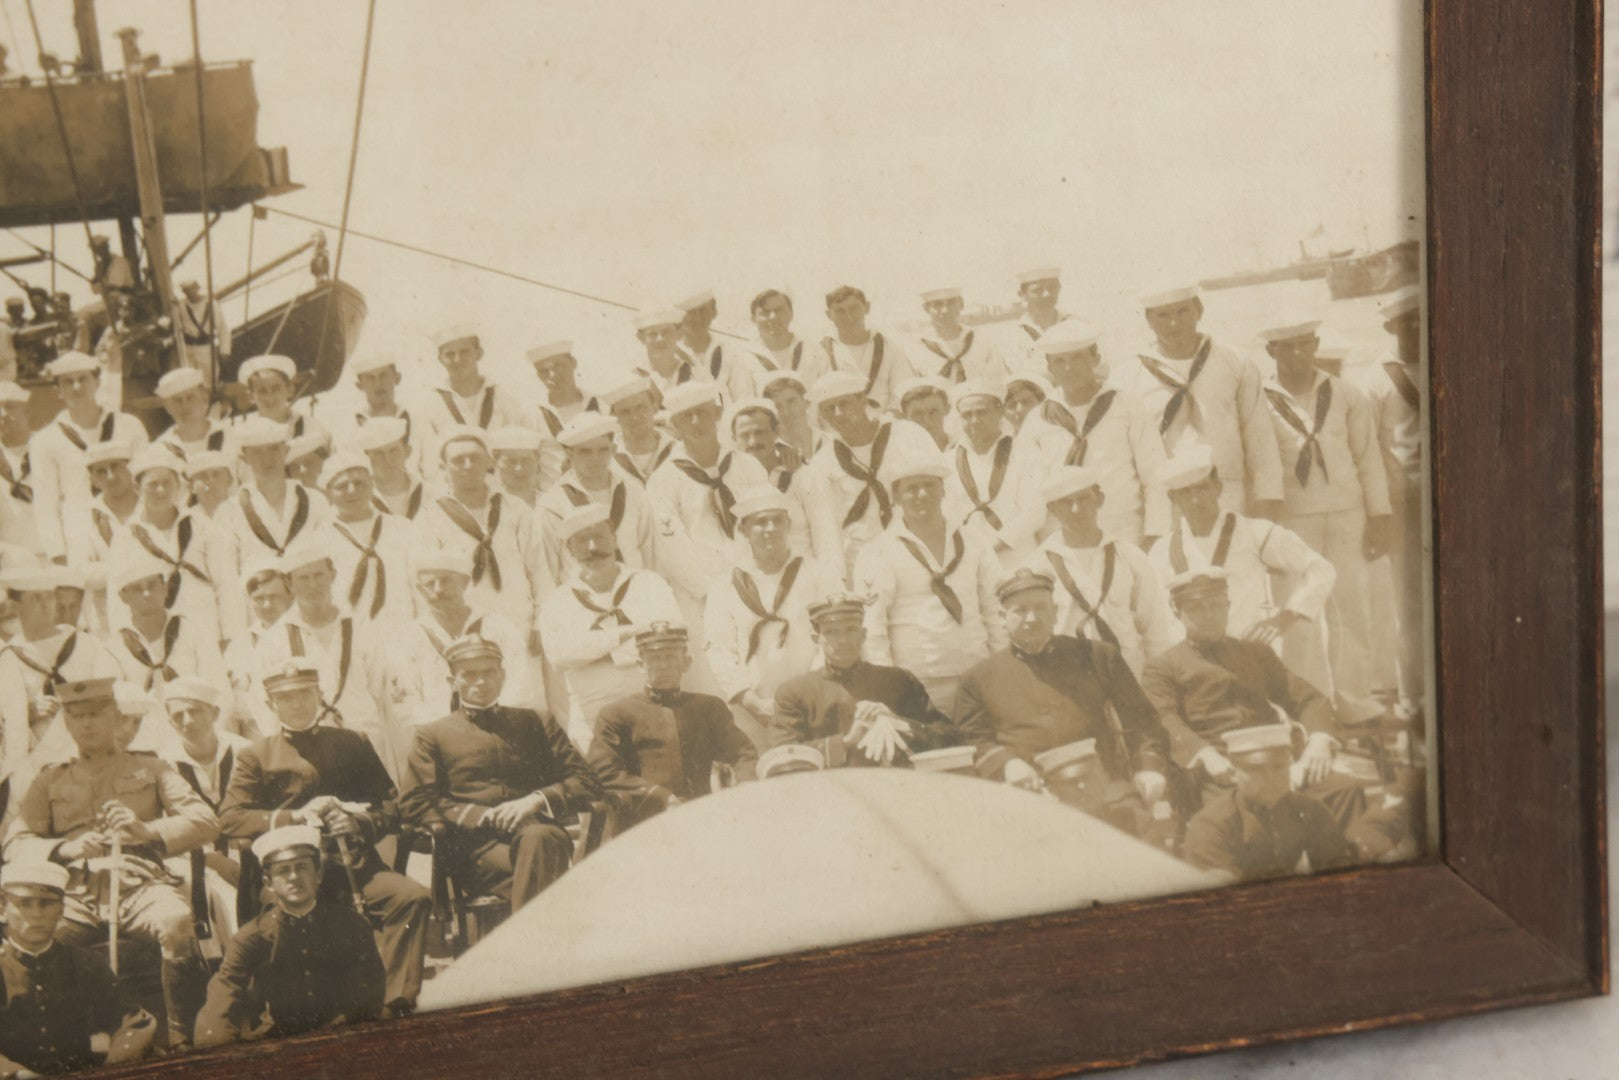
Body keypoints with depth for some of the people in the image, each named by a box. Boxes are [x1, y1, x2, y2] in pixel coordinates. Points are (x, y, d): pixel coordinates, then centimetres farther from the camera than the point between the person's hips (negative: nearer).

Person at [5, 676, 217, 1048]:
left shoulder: (151, 769, 23)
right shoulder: (50, 781, 25)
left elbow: (206, 822, 9)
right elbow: (15, 845, 12)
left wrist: (148, 831, -10)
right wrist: (66, 849, -10)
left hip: (140, 885, -1)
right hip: (77, 894, 1)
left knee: (177, 922, -37)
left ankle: (183, 1038, -26)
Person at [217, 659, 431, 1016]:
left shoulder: (352, 744, 21)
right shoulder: (256, 756, 16)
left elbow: (391, 806, 17)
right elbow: (230, 818, 3)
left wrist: (359, 822, -6)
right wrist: (295, 817, -9)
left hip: (356, 864, 2)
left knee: (413, 897, -26)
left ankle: (398, 1001, -26)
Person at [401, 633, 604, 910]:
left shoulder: (536, 723, 26)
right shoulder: (432, 736, 21)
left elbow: (587, 782, 17)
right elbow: (415, 804, 6)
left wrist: (537, 800, -5)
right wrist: (485, 816, -8)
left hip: (540, 832, 2)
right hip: (477, 850, -2)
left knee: (538, 838, -39)